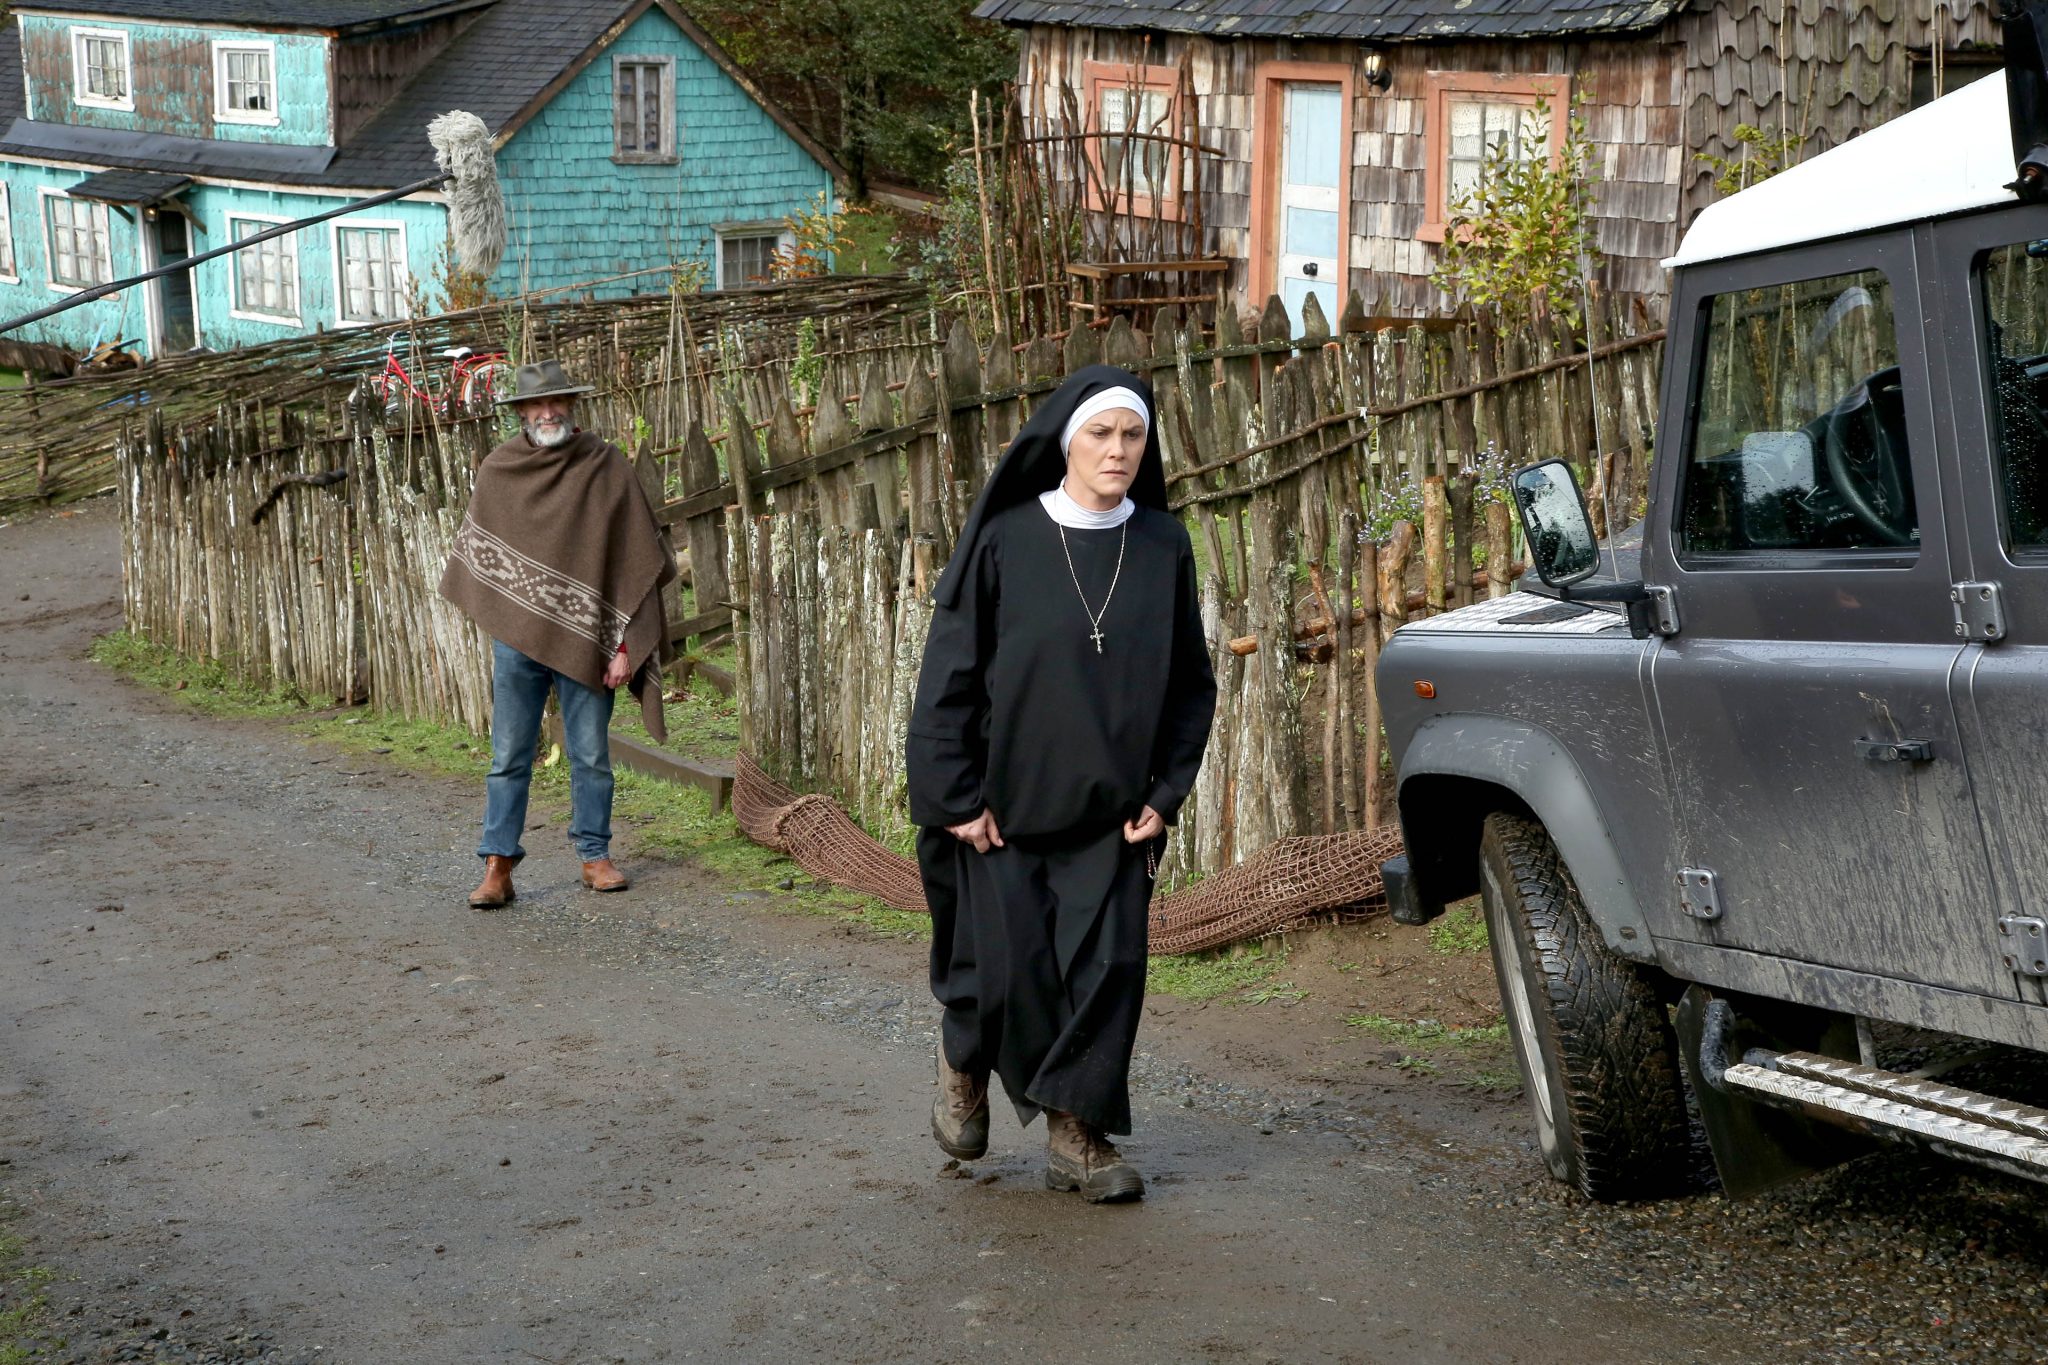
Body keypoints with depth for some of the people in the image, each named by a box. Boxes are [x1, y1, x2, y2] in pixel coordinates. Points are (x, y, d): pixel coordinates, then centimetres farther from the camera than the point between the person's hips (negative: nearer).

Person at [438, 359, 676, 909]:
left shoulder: (607, 467, -3)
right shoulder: (498, 470, 3)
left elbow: (635, 560, -3)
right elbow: (476, 551, 17)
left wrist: (625, 643, -7)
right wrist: (493, 614, 9)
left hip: (585, 638, -1)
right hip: (516, 637, 1)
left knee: (591, 755, 7)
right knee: (509, 757, 2)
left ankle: (595, 855, 19)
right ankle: (497, 866, 5)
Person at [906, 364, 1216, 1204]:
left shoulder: (1163, 548, 2)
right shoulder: (1004, 541, -7)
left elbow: (1190, 683, 8)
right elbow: (950, 673, -6)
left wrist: (1166, 793, 1)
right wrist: (957, 797, -9)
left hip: (1111, 812, 2)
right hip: (1005, 807, -2)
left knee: (1107, 968, -2)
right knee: (1008, 970, 2)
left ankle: (1077, 1135, 11)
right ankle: (964, 1062, 33)